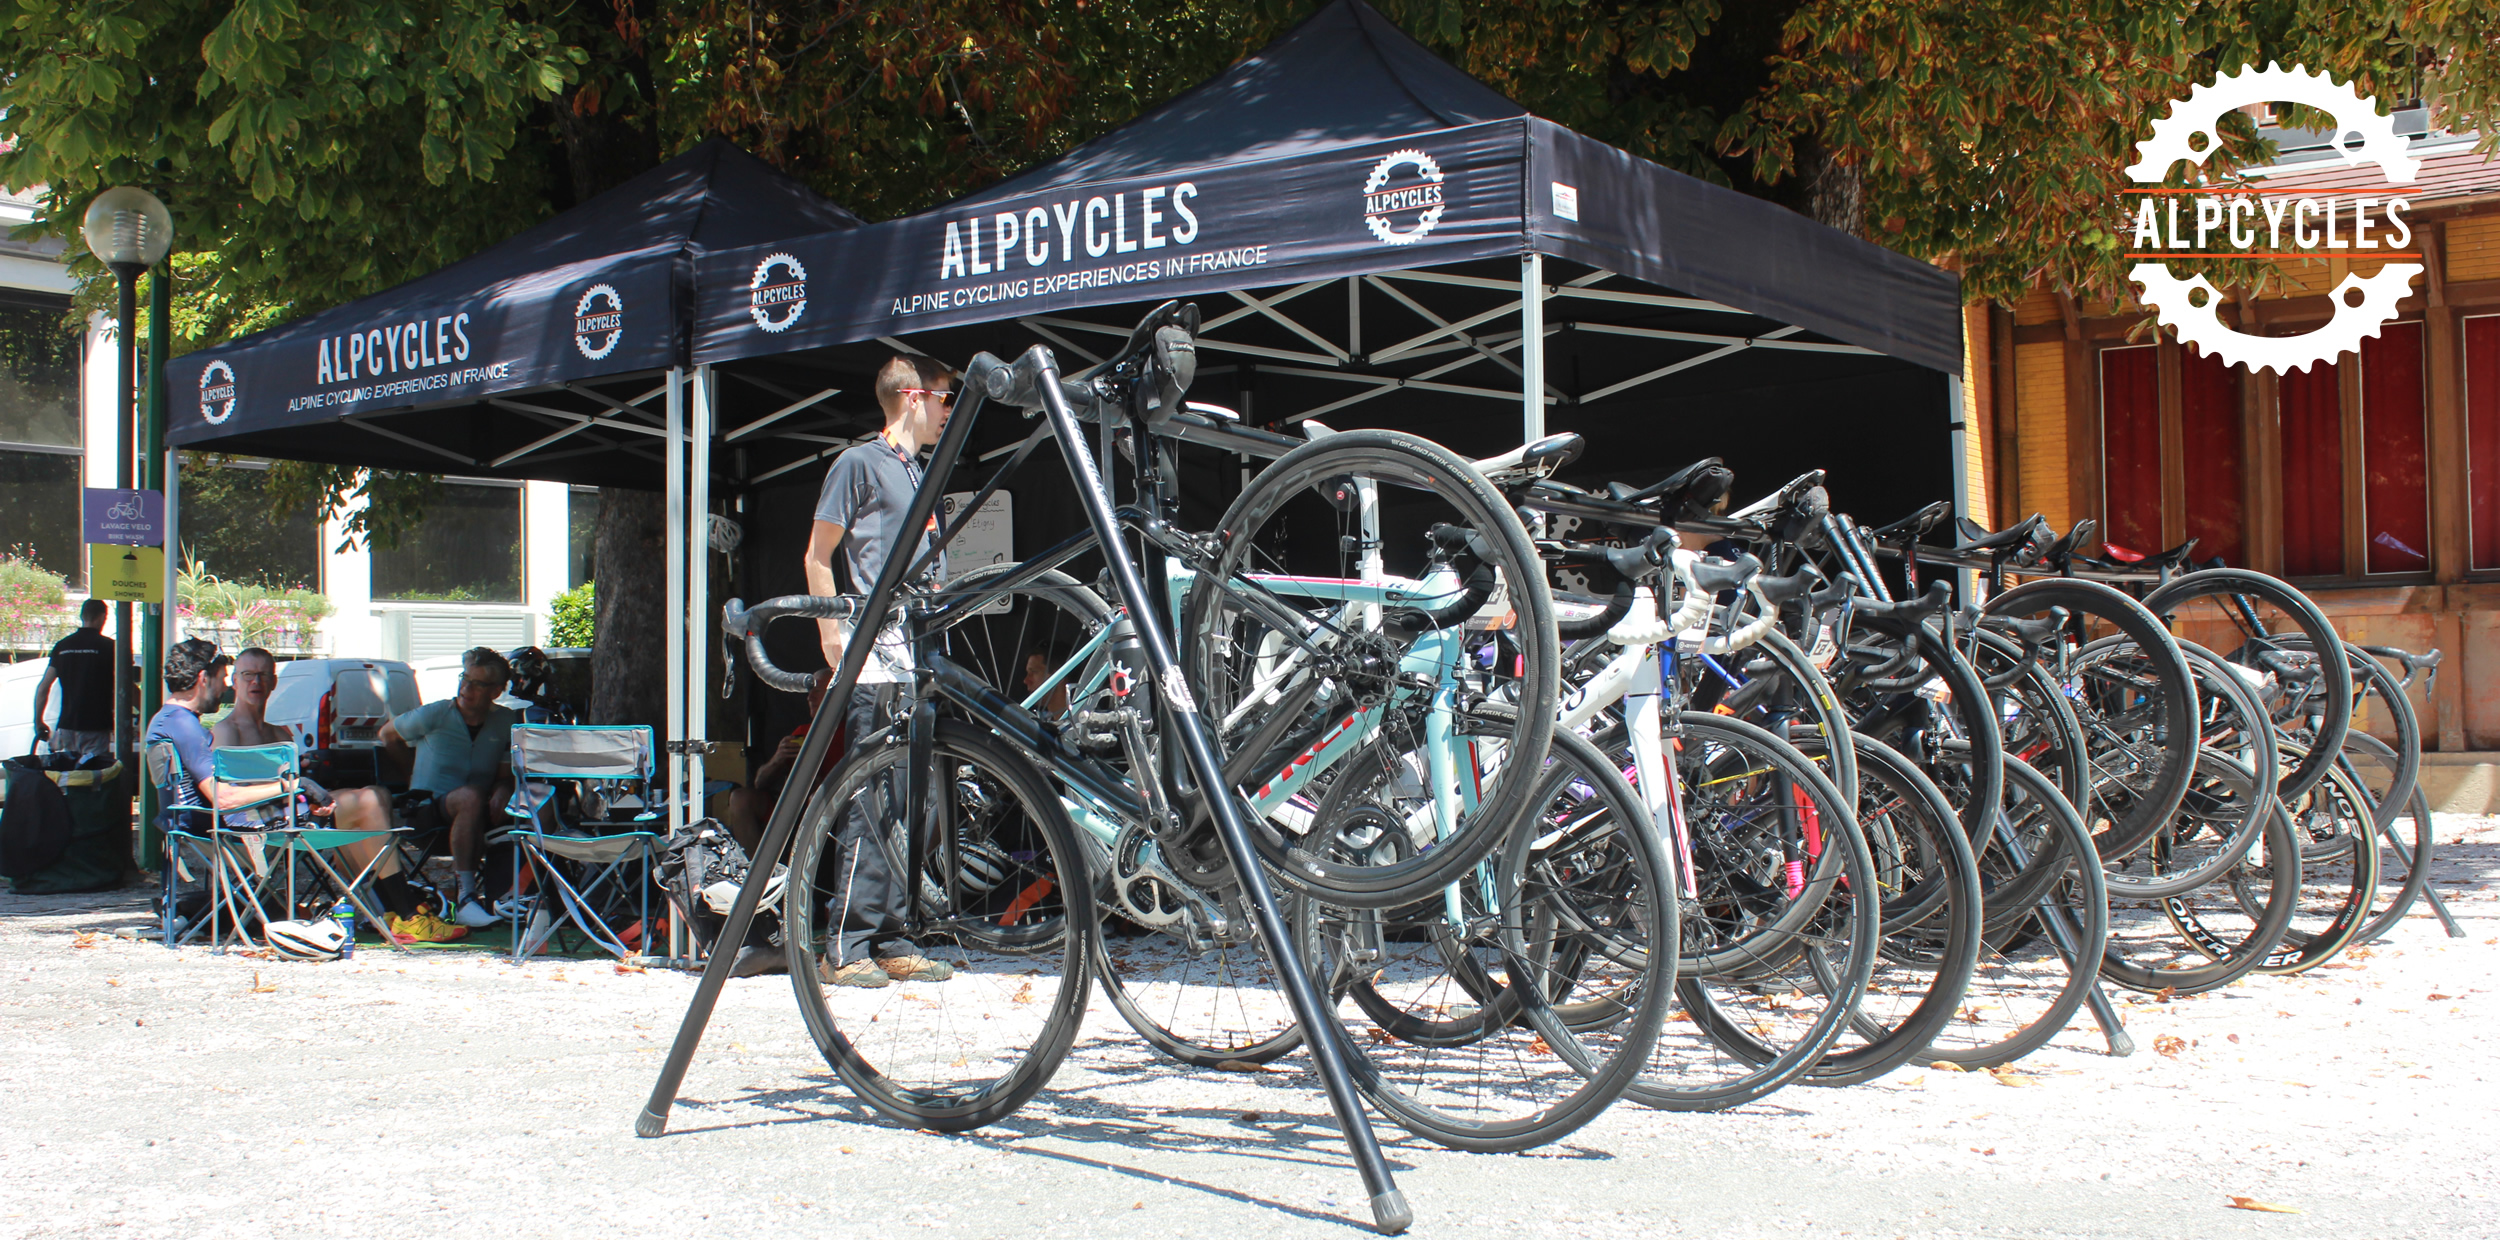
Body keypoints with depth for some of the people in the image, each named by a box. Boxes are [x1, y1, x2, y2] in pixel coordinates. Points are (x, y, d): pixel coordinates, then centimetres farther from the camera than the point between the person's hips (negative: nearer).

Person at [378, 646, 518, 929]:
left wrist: (502, 792, -18)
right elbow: (388, 734, 16)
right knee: (470, 797, -38)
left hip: (477, 812, 3)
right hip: (427, 808, -3)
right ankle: (465, 897, -42)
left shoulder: (506, 721, 7)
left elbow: (505, 775, 5)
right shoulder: (435, 714, -1)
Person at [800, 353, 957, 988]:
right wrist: (832, 634, -11)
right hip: (873, 656, -8)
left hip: (916, 656, 8)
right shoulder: (860, 462, -3)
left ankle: (891, 943, 12)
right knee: (871, 801, -10)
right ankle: (847, 950, -8)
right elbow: (817, 557, -3)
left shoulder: (918, 472, 21)